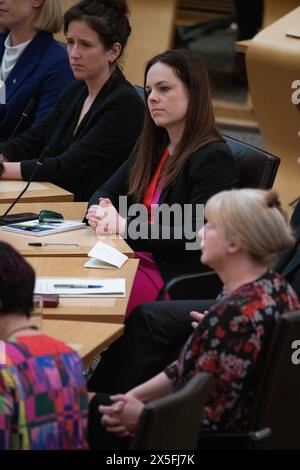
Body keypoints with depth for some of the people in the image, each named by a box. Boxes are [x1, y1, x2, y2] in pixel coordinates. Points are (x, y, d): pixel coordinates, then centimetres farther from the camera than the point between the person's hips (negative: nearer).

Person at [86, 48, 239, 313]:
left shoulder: (213, 158, -12)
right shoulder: (152, 146, 14)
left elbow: (195, 238, -19)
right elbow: (107, 192, 17)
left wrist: (125, 226, -18)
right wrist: (100, 212, -8)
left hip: (176, 279, -8)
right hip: (138, 259, 8)